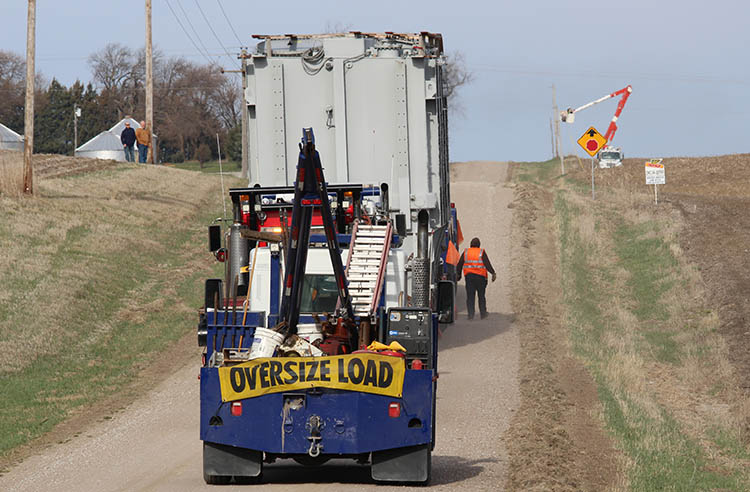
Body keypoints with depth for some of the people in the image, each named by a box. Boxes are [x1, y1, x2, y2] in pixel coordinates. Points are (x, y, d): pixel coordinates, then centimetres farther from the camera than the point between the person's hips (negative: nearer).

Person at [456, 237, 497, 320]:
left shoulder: (466, 252, 6)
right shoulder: (481, 252, -2)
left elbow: (459, 265, 8)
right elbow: (487, 264, -11)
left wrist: (458, 274, 19)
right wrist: (493, 273, -10)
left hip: (469, 276, 1)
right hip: (480, 277, -1)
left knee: (470, 296, 1)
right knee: (481, 296, 10)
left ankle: (470, 314, -7)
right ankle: (483, 314, 14)